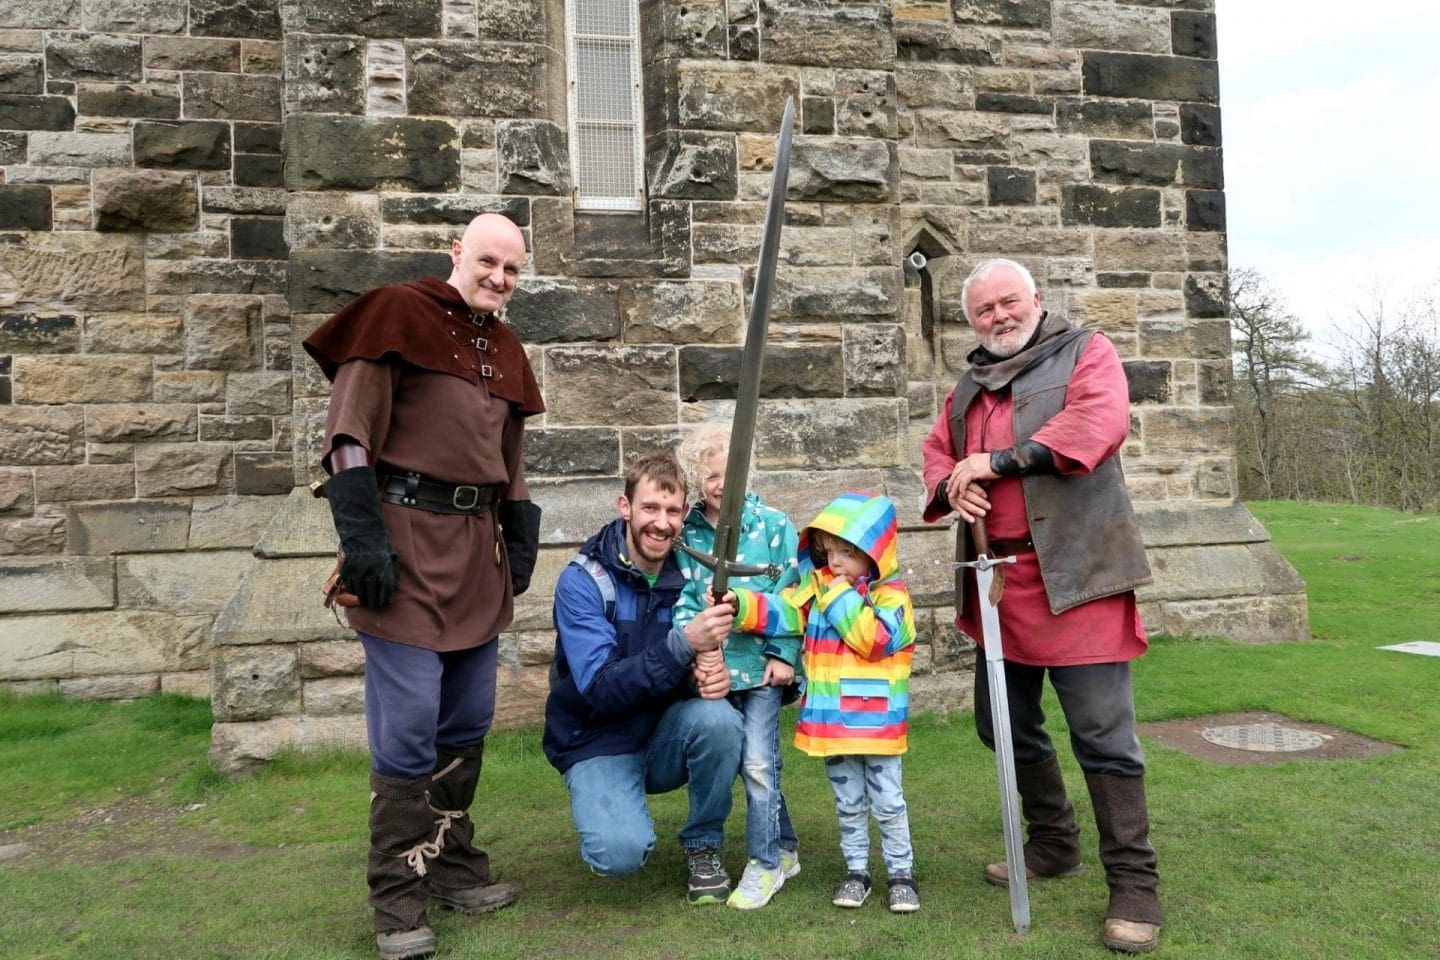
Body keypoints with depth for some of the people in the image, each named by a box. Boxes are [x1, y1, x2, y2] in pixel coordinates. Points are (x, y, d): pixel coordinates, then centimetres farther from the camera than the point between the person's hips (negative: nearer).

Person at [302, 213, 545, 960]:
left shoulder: (505, 349, 17)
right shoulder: (398, 313, -5)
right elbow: (349, 436, -11)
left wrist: (521, 541, 15)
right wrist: (363, 538, -18)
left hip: (476, 547, 7)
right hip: (408, 539, -7)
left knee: (468, 720, 13)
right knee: (407, 725, -5)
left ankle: (452, 866, 28)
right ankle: (397, 899, 10)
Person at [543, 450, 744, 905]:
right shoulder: (583, 581, -17)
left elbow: (707, 659, -1)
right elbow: (599, 689, -26)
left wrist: (712, 675, -27)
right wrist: (683, 645, -40)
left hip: (665, 737, 3)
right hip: (599, 743, -3)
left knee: (717, 718, -29)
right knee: (621, 853, -29)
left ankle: (703, 847, -4)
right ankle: (606, 807, 9)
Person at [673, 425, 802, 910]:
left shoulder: (773, 525, -1)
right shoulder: (685, 534, 4)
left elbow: (791, 595, -2)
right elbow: (684, 601, -2)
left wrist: (784, 654, -8)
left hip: (763, 664, -2)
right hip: (716, 667, 3)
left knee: (758, 761, -7)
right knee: (758, 762, 11)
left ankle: (765, 863, 9)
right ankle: (785, 847, 30)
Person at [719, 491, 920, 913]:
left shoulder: (892, 595, -10)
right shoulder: (817, 586, 5)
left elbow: (876, 640, -24)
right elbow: (780, 612, -6)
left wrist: (841, 598, -21)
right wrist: (738, 604, -22)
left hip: (876, 720, -4)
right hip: (830, 721, 4)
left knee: (888, 802, 7)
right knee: (848, 803, 16)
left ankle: (901, 873, 23)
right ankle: (856, 870, 30)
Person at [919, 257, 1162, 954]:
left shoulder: (1085, 352, 1)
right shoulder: (969, 387, 21)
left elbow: (1101, 420, -16)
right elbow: (937, 450, 20)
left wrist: (997, 461, -18)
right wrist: (951, 485, -5)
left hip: (1076, 575, -7)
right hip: (997, 578, 7)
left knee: (1103, 735, -6)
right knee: (1004, 725, 15)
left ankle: (1133, 883, 6)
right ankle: (1052, 845, 33)